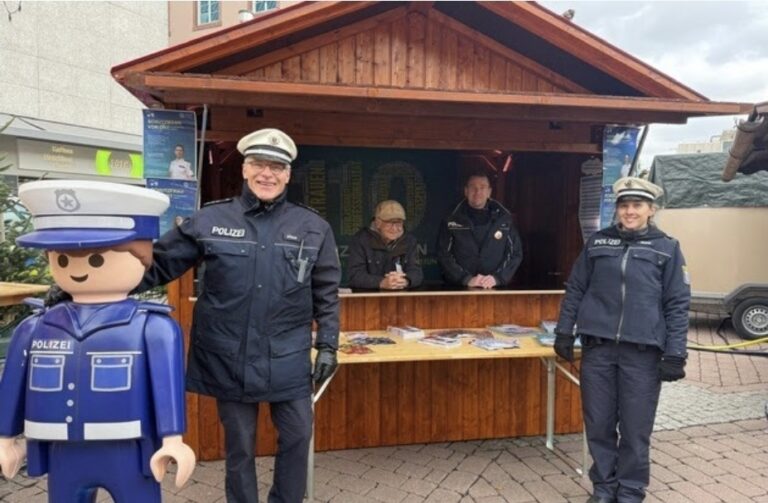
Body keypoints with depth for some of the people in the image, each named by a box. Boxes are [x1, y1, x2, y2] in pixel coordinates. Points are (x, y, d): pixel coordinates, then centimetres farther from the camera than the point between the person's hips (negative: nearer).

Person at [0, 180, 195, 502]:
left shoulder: (154, 328, -14)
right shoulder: (34, 329, 2)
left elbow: (167, 383, -14)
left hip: (129, 455, -4)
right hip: (64, 457, 5)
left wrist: (172, 440, -16)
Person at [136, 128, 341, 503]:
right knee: (239, 445, 15)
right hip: (228, 358, 0)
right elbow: (158, 264, 1)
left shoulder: (313, 228, 1)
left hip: (287, 359, 1)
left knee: (297, 438, 11)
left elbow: (326, 293, 5)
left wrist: (327, 344, 0)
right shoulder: (209, 221, -2)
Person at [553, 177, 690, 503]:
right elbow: (575, 289, 12)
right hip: (597, 348, 2)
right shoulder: (598, 242, 8)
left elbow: (677, 305, 2)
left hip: (642, 352, -1)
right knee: (599, 424, 9)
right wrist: (564, 332, 7)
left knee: (635, 428, 6)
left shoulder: (667, 248, 3)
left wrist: (675, 354, -4)